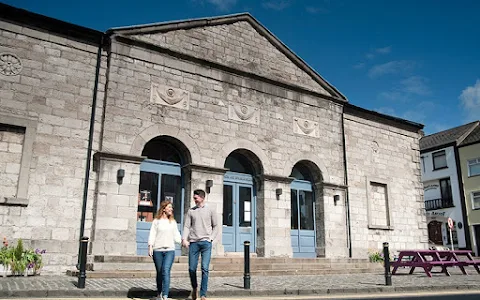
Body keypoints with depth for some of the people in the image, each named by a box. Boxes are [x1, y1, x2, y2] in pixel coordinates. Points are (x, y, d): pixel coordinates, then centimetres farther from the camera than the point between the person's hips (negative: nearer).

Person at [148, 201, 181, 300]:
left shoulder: (173, 222, 12)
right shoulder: (156, 221, 4)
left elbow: (176, 235, 13)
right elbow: (152, 234, 1)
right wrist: (150, 247, -9)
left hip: (170, 250, 1)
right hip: (157, 250, -1)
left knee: (166, 271, -16)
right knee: (159, 272, 9)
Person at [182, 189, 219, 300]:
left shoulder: (210, 211, 7)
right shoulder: (191, 211, 10)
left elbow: (215, 226, 12)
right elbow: (186, 226, 7)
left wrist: (211, 238, 0)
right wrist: (184, 239, -8)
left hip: (206, 242, -2)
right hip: (193, 242, 2)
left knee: (205, 268, -9)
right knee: (192, 268, 3)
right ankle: (194, 287, 30)